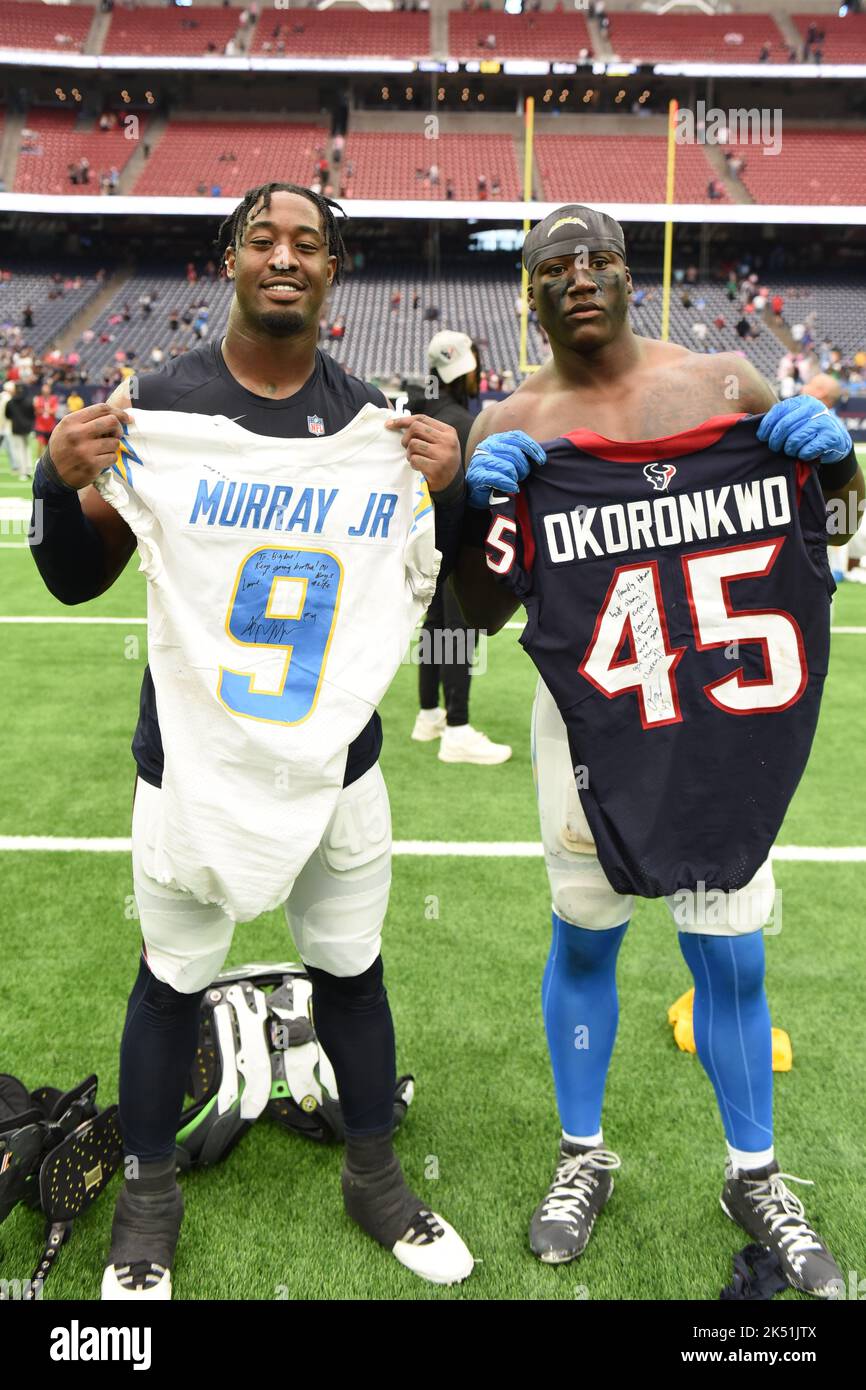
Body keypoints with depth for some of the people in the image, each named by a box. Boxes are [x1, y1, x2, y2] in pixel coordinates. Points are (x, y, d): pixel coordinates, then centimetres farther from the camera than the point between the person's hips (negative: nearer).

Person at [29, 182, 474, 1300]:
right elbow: (77, 581, -1)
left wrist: (448, 487, -17)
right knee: (173, 977, 13)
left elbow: (445, 583, 2)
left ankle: (374, 1175, 38)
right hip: (192, 744, -1)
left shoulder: (369, 415, 1)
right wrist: (60, 481, -21)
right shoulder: (161, 399, -4)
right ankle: (147, 1196, 37)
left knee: (351, 968, 15)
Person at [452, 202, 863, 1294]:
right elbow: (484, 612, 1)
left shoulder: (724, 382, 2)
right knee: (583, 940, 12)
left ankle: (754, 1176, 33)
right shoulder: (511, 429, 1)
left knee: (730, 959, 8)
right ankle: (582, 1158, 35)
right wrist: (484, 508, -16)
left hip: (721, 716, 1)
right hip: (592, 721, 0)